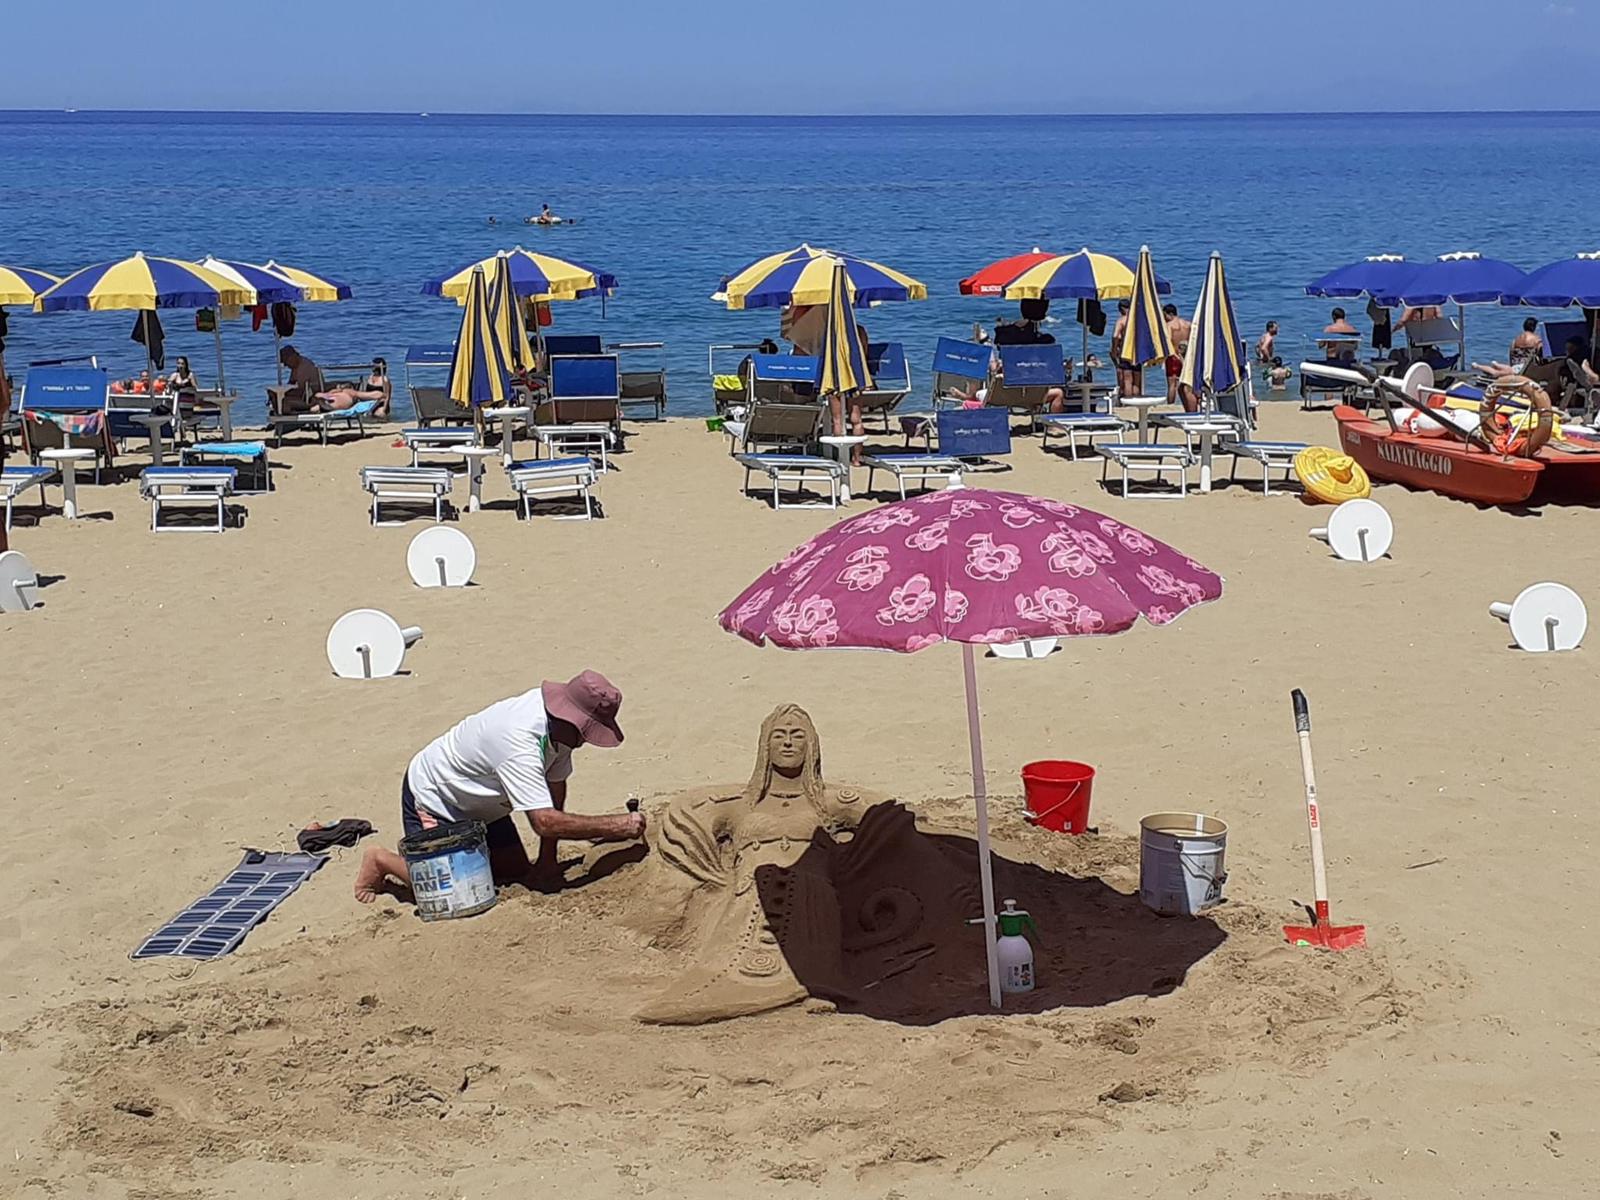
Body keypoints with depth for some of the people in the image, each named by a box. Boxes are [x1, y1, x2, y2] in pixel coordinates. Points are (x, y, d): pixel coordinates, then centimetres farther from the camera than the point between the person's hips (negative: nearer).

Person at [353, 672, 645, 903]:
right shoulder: (520, 741, -41)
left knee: (517, 872, 6)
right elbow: (544, 821, -44)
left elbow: (555, 787, -4)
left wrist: (547, 860, -6)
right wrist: (615, 825, -42)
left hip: (478, 803, 8)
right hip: (431, 797, -8)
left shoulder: (558, 725, -15)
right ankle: (382, 861, 8)